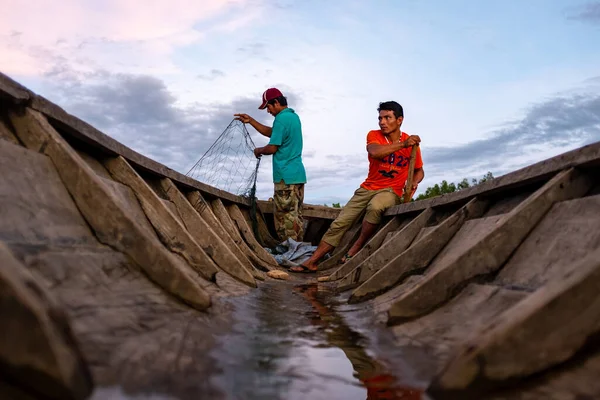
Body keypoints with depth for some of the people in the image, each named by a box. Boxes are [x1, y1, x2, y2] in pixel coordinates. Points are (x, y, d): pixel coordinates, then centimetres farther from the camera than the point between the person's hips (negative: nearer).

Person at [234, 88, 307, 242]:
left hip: (286, 176, -9)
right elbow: (271, 132, 25)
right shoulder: (293, 116, 16)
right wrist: (250, 121, 21)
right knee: (296, 214, 10)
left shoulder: (281, 118, -14)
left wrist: (258, 151, 7)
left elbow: (272, 148, -14)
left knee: (286, 216, -5)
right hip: (298, 173, 9)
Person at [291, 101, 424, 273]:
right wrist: (402, 144, -34)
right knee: (339, 223, -7)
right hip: (368, 188, 2)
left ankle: (354, 250, -20)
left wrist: (414, 183, -12)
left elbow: (419, 171, 10)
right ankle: (311, 262, 1)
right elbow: (374, 152, -27)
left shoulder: (411, 143, -3)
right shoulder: (374, 135, -3)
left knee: (375, 206, -38)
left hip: (391, 191, -2)